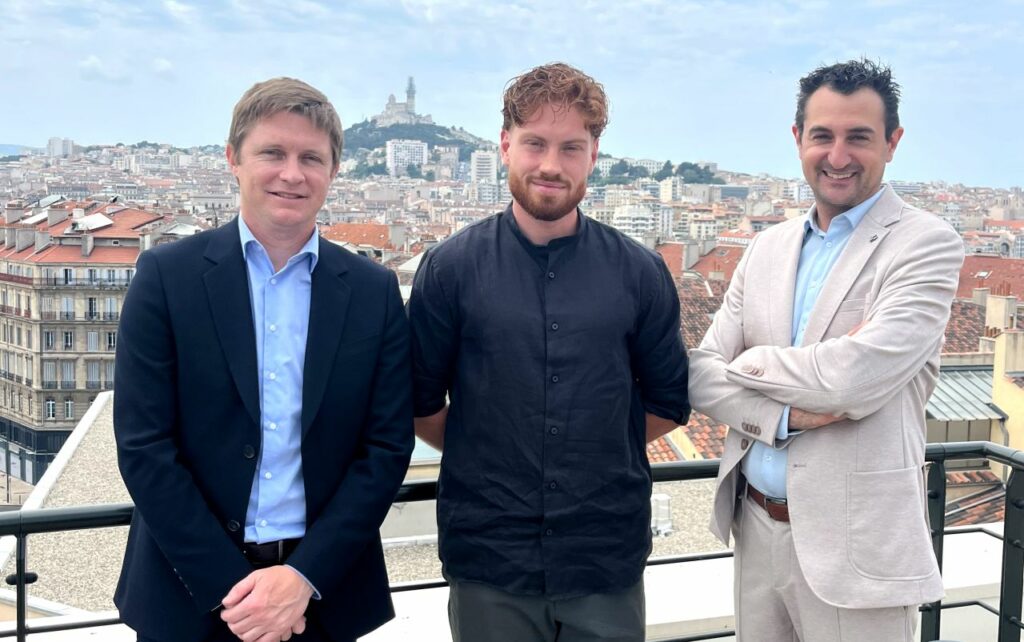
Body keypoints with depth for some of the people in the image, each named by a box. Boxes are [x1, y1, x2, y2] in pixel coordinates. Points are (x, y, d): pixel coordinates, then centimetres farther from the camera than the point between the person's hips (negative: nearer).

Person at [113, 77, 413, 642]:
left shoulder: (374, 292, -1)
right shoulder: (166, 275, -5)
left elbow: (388, 446, -3)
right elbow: (142, 444, -8)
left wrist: (305, 576, -11)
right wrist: (227, 586, -13)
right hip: (188, 593, -1)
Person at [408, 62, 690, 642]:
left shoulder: (639, 273, 1)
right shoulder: (451, 268, -3)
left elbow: (668, 403, 9)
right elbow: (419, 404, 3)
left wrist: (598, 454, 5)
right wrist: (484, 455, 4)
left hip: (609, 561, 1)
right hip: (489, 563, -1)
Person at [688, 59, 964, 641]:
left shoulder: (927, 244, -9)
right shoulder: (768, 249, 8)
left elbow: (855, 375, -22)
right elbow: (702, 374, 3)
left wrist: (748, 363, -6)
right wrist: (785, 417, -15)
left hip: (855, 547, -5)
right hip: (757, 527, 5)